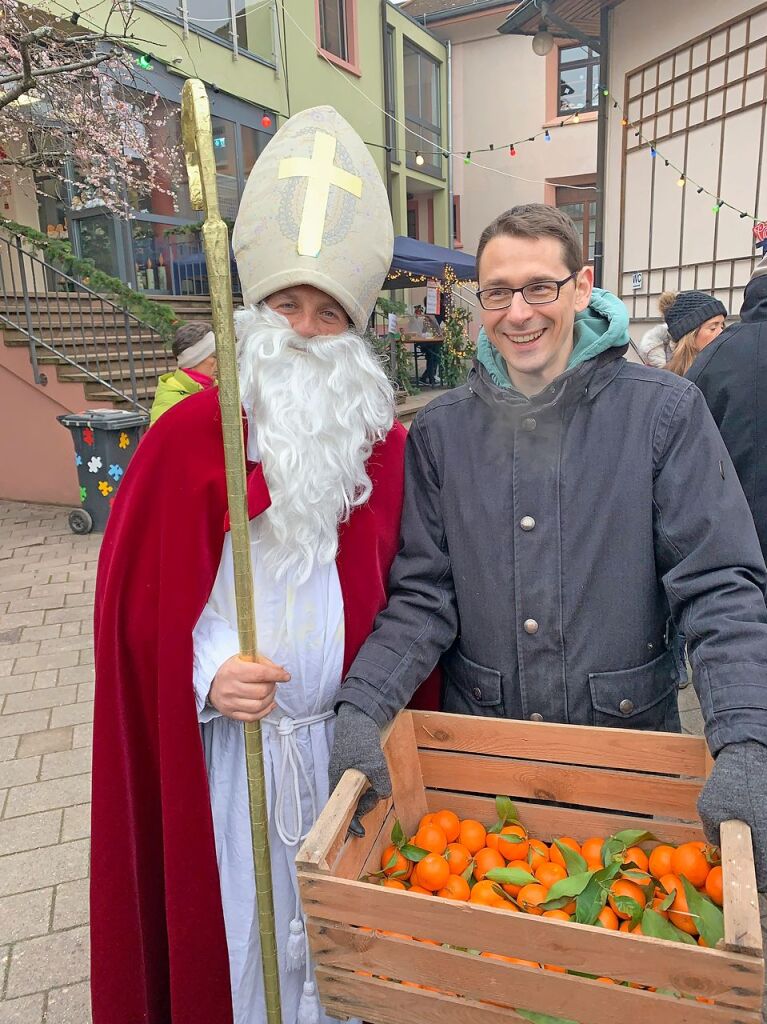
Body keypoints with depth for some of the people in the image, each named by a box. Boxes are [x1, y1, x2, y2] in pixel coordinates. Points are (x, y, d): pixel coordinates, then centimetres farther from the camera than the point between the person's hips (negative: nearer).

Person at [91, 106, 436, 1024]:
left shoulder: (381, 443, 0)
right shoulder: (188, 437, -8)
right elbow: (134, 602, -5)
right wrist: (206, 674, -18)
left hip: (350, 741, 2)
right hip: (224, 745, -2)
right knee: (232, 932, 16)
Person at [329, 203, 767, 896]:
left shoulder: (666, 413, -10)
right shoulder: (441, 431, -4)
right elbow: (423, 595, -6)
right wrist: (361, 706, -20)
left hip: (627, 738, -1)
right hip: (476, 743, 2)